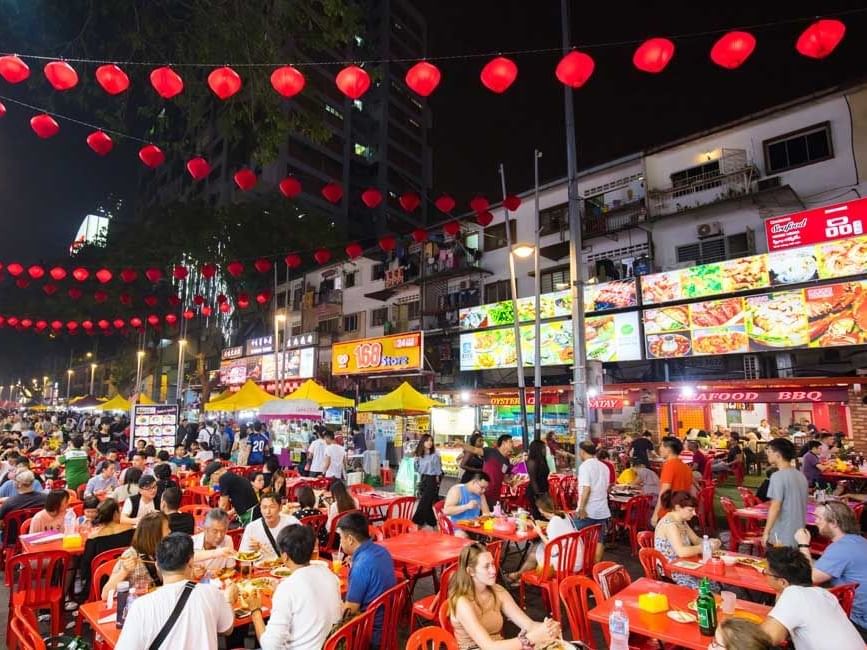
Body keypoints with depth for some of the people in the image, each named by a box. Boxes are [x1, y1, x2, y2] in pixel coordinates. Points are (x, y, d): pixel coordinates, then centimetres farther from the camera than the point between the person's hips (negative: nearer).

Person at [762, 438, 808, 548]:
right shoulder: (801, 476, 8)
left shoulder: (778, 476, -18)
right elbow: (801, 505, 16)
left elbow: (775, 507, -20)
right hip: (798, 534, 8)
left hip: (781, 536, -8)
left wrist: (766, 532, -14)